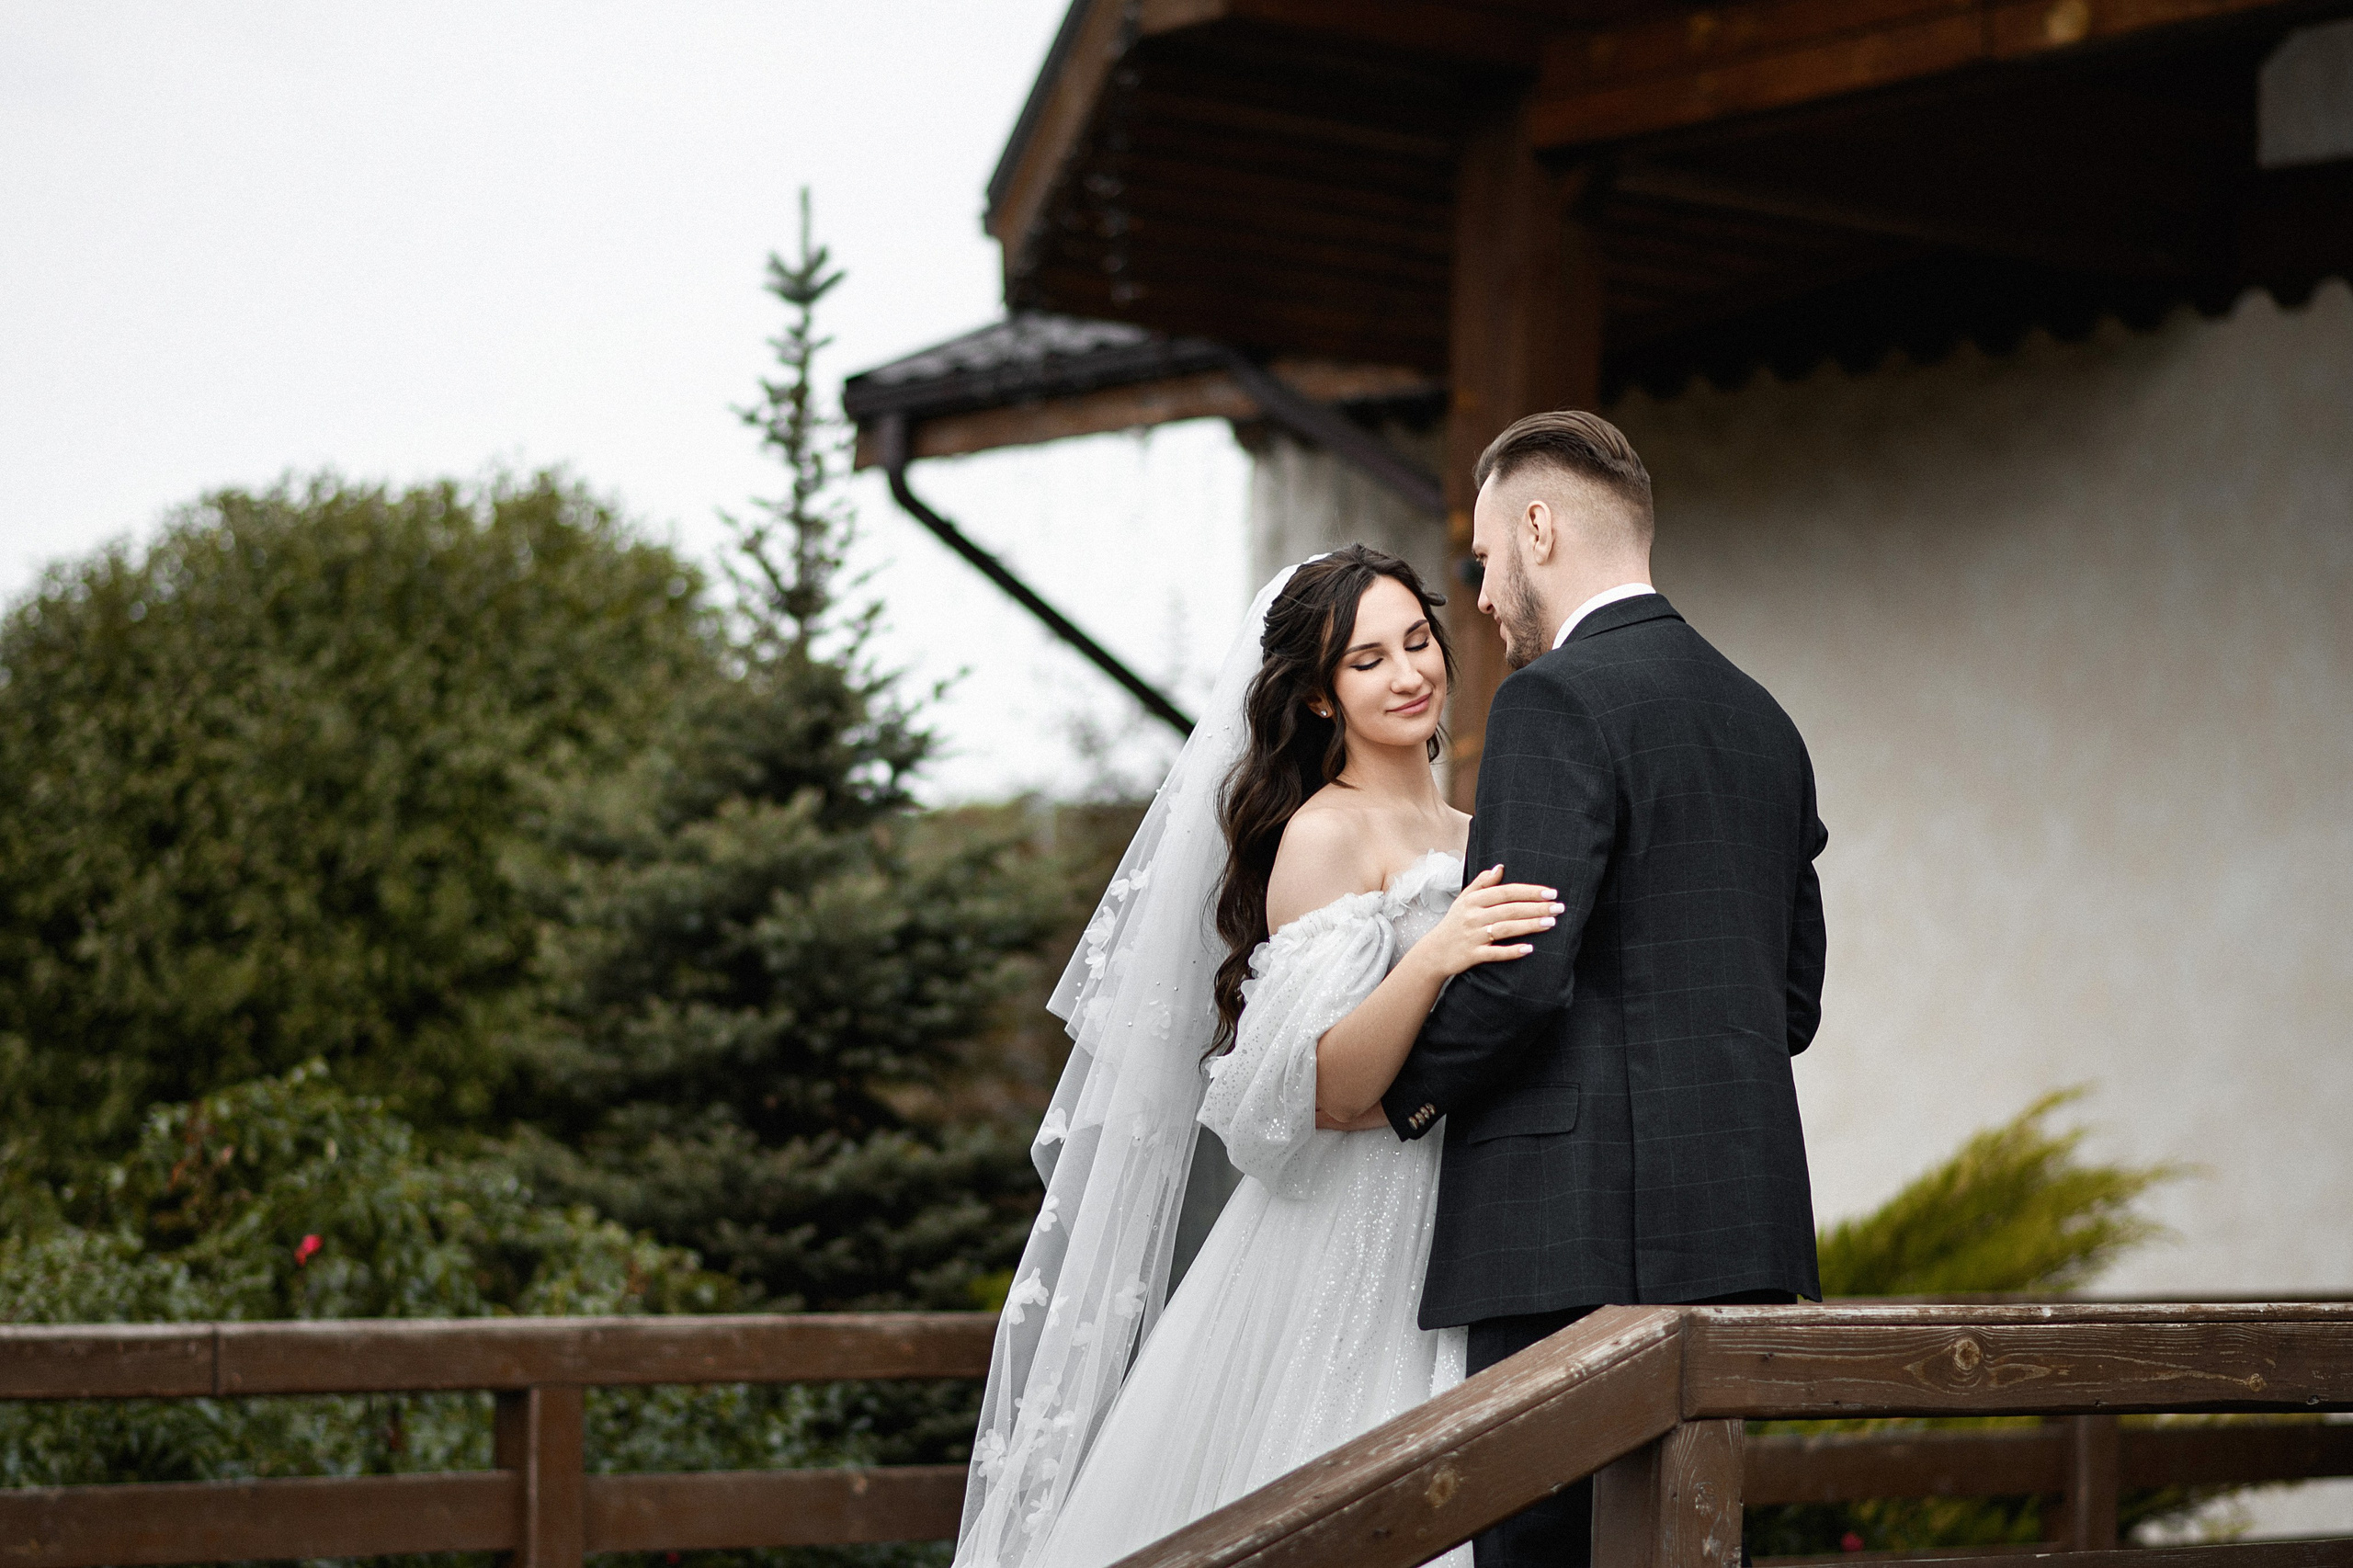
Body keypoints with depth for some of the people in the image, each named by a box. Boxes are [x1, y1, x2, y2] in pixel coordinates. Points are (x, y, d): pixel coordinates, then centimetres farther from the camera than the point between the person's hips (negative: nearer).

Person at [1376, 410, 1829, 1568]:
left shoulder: (1558, 700, -9)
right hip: (1738, 1219, 9)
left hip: (1584, 1229, -9)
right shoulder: (1760, 720, 18)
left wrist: (1403, 1092, -1)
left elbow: (1520, 973, -17)